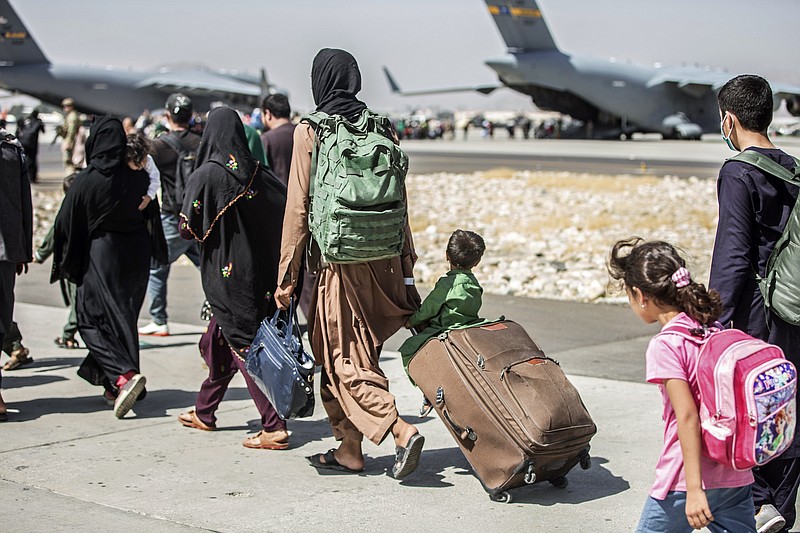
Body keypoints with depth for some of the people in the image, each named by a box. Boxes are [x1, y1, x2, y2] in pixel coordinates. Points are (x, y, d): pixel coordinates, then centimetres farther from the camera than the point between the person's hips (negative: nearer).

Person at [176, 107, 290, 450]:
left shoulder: (206, 175, -14)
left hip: (224, 274, -6)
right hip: (258, 272, 6)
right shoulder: (258, 175, 1)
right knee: (219, 340, 21)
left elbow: (188, 229, -15)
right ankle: (204, 412, 34)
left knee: (244, 346, -3)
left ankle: (274, 427, -8)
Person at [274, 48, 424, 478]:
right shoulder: (381, 127, 5)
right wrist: (405, 265, 15)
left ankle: (401, 430, -15)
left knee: (344, 359, 2)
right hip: (381, 260, 5)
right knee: (354, 352, 16)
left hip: (337, 261, -5)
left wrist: (287, 274, -3)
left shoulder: (309, 131, -8)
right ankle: (350, 448, 21)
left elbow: (298, 207, -8)